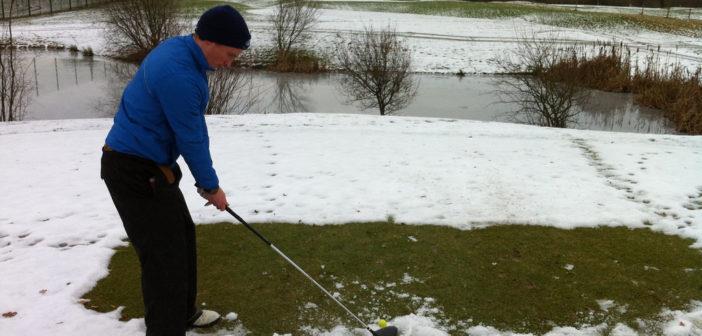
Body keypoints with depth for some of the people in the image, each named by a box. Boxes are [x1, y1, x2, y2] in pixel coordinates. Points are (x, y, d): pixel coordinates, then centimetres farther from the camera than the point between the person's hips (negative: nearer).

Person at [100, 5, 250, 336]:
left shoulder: (179, 49, 5)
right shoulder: (179, 75, -27)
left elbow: (192, 130, 11)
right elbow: (192, 139, -17)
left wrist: (204, 179, 13)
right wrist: (211, 186, -3)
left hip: (146, 164, 10)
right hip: (136, 172, -10)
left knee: (182, 234, 19)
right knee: (165, 256, -6)